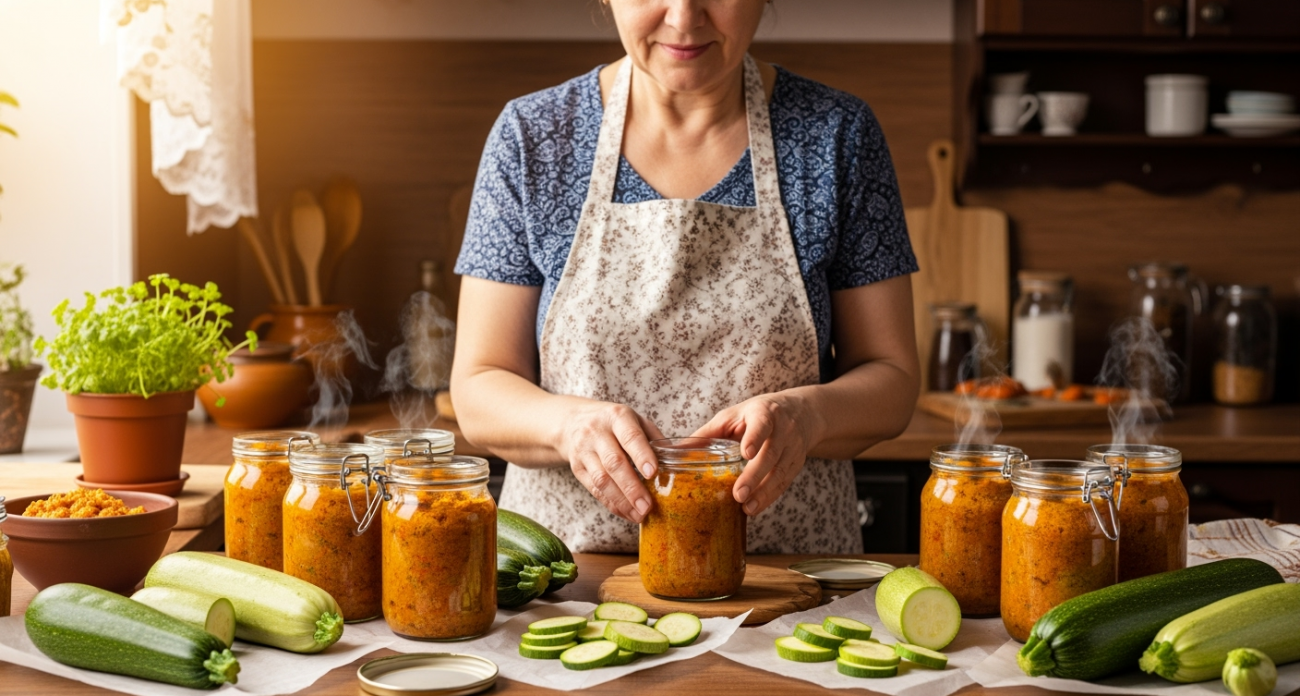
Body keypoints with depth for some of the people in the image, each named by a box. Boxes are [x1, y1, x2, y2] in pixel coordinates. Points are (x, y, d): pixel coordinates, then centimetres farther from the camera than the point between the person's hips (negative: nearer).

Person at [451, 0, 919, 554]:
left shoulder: (838, 134, 3)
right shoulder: (531, 136, 2)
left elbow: (892, 382, 3)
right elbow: (478, 388, 1)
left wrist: (806, 415, -19)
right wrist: (569, 422, -20)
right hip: (572, 572, 0)